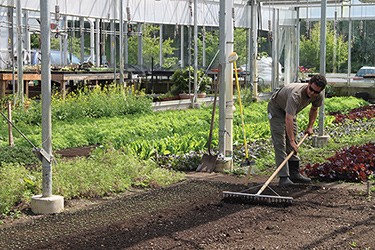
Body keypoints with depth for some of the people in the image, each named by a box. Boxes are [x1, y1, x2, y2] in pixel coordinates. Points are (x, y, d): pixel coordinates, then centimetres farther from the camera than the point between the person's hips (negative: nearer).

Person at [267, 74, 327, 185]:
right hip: (276, 108, -7)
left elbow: (314, 109, 7)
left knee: (292, 143, 7)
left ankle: (294, 174, 12)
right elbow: (288, 119, -45)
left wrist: (310, 126, 2)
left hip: (291, 110, 7)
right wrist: (292, 141, -46)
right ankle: (283, 177, -17)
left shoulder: (318, 96, -18)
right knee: (280, 143, -14)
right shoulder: (296, 94, -42)